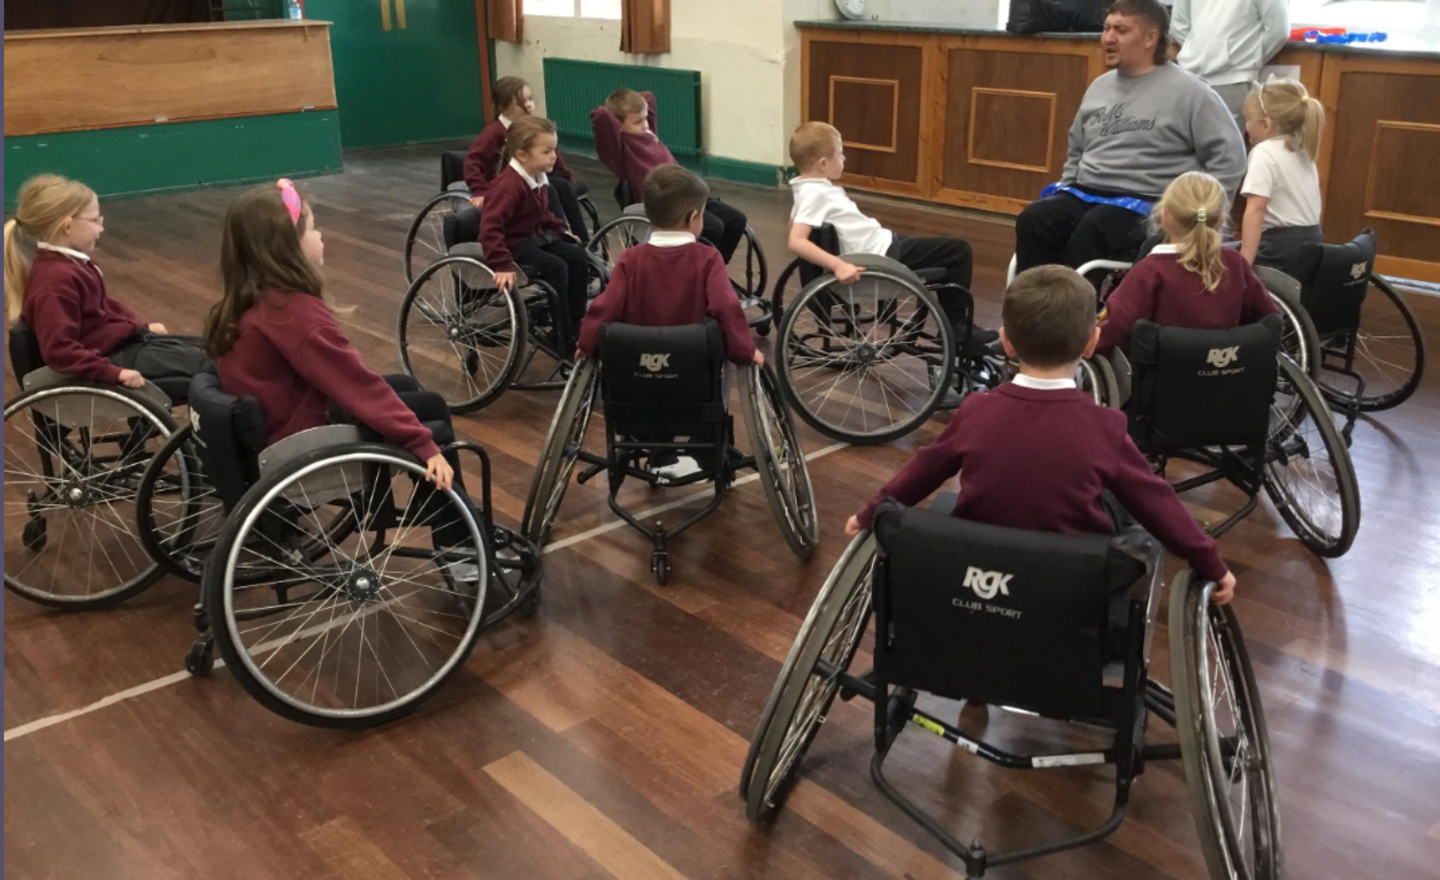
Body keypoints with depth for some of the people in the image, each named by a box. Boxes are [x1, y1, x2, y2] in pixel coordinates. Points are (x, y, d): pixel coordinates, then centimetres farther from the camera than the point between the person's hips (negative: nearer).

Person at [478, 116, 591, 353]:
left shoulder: (537, 178, 2)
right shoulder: (509, 185, -28)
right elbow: (490, 228, -37)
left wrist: (560, 230, 12)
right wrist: (503, 265, -43)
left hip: (537, 235, 9)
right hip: (514, 243, -9)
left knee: (578, 258, 0)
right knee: (556, 268, -25)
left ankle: (577, 323, 9)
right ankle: (564, 339, -15)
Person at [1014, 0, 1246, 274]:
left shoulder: (1188, 92, -2)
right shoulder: (1100, 86, 17)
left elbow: (1229, 156, -3)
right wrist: (1065, 188, 14)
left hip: (1145, 203, -5)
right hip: (1084, 193, 6)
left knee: (1090, 229, -37)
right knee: (1033, 220, -25)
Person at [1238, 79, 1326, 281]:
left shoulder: (1265, 153, -10)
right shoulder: (1302, 150, 18)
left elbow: (1256, 209, -20)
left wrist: (1244, 263, -25)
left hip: (1282, 245, -9)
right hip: (1311, 242, 9)